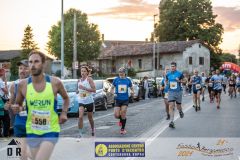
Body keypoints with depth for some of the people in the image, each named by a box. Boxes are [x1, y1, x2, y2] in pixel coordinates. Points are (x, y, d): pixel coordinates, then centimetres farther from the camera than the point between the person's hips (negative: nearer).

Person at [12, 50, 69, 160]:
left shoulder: (55, 82, -9)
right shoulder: (23, 84, -6)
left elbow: (66, 98, 11)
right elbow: (18, 104, 10)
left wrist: (64, 112, -4)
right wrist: (17, 109, -12)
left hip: (51, 131, -3)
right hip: (32, 131, 3)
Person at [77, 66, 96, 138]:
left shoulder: (89, 79, -9)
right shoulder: (79, 80, 6)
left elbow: (94, 90, -17)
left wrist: (84, 88, -25)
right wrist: (78, 91, -1)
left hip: (89, 101, -3)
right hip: (81, 101, 3)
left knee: (90, 117, 12)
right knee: (80, 117, -17)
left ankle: (93, 129, 39)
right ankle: (80, 133, -12)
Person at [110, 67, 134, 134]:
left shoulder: (128, 80, 1)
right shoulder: (116, 80, 0)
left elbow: (131, 88, 11)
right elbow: (112, 88, 8)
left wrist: (132, 92, -12)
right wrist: (112, 92, -13)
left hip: (125, 99, -1)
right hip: (118, 99, 1)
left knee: (123, 113, -9)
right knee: (116, 115, -7)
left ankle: (123, 129, 10)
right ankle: (121, 119, 31)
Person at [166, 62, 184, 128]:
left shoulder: (180, 73, -4)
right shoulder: (168, 74, 4)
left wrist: (179, 81, -14)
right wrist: (168, 84, 2)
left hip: (178, 92, -1)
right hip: (171, 92, 1)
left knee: (178, 106, 11)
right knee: (171, 106, -11)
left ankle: (180, 112, 48)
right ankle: (172, 121, -13)